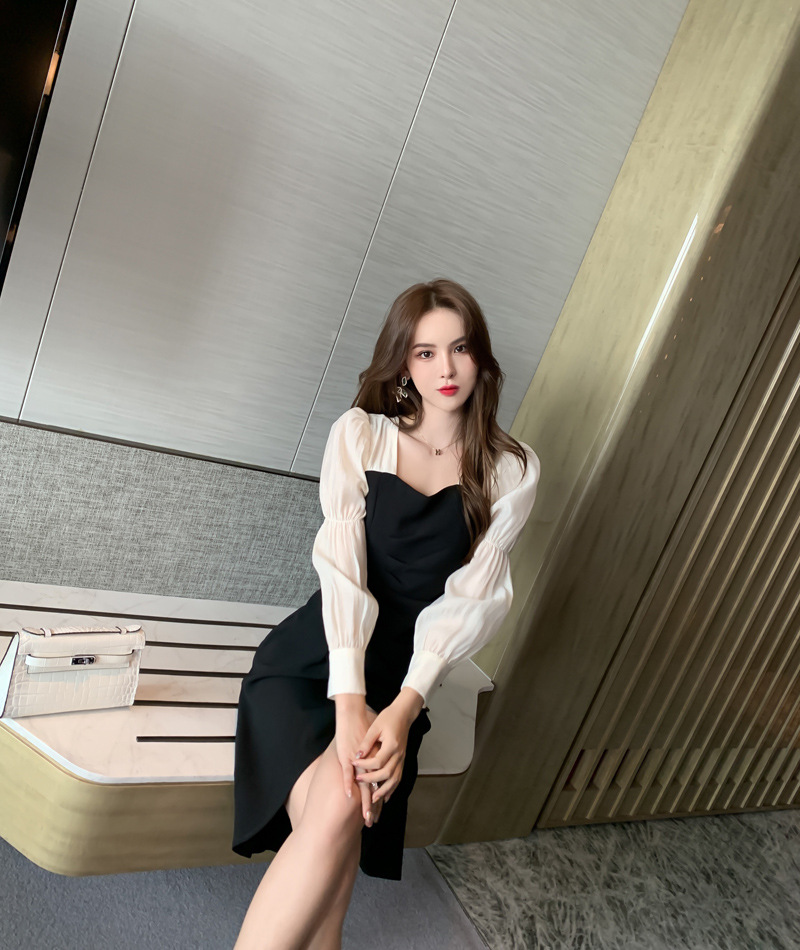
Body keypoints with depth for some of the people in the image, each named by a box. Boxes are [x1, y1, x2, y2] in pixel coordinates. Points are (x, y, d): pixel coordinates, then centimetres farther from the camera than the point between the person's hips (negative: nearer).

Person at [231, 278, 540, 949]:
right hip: (314, 659, 0)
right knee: (333, 817, -26)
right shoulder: (360, 434, 0)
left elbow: (471, 597, -7)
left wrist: (403, 707, -20)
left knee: (345, 814, -26)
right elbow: (341, 565, -12)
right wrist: (348, 701, -24)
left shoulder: (512, 472, 2)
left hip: (399, 674, 1)